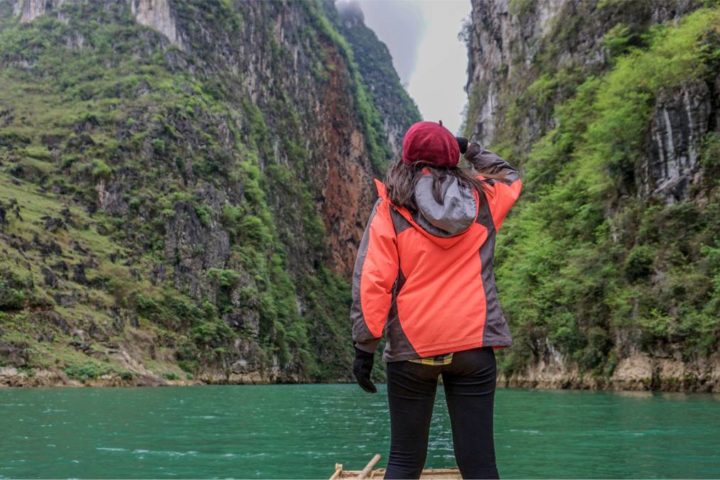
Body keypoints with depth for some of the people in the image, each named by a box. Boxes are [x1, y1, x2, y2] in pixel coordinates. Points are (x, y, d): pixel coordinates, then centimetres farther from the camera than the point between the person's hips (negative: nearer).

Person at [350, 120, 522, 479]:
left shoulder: (390, 207, 0)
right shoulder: (483, 198, 7)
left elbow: (372, 281, -5)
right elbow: (510, 178, 31)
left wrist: (365, 345, -1)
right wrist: (474, 150, 38)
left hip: (411, 347, -1)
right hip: (473, 345, 1)